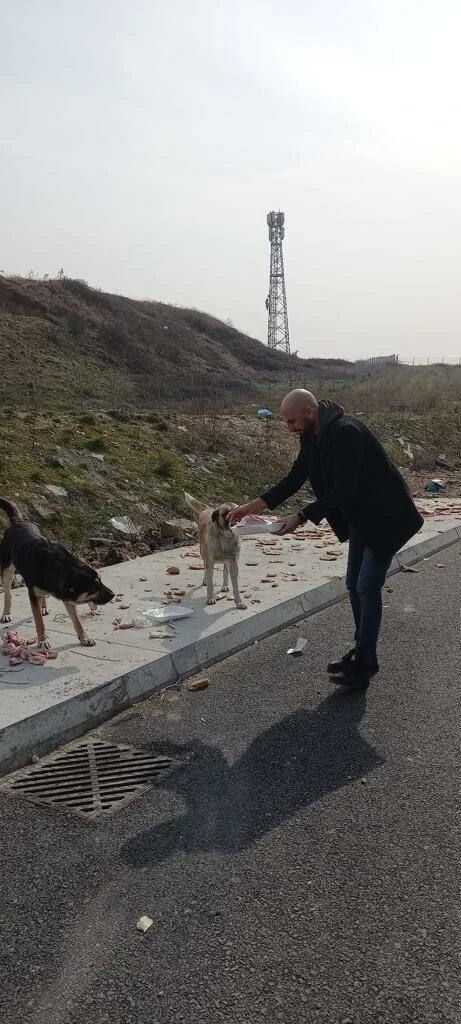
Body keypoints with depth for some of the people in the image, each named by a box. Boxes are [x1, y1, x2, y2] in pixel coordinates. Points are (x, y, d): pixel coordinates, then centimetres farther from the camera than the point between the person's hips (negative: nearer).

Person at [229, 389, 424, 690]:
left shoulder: (345, 432, -29)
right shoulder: (313, 436, 0)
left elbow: (343, 491, -32)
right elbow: (295, 478, 4)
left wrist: (301, 517, -33)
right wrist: (256, 504, -5)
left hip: (384, 518, -9)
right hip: (360, 518, 9)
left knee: (367, 589, -7)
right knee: (355, 585, 13)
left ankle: (362, 667, 3)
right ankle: (362, 653, 26)